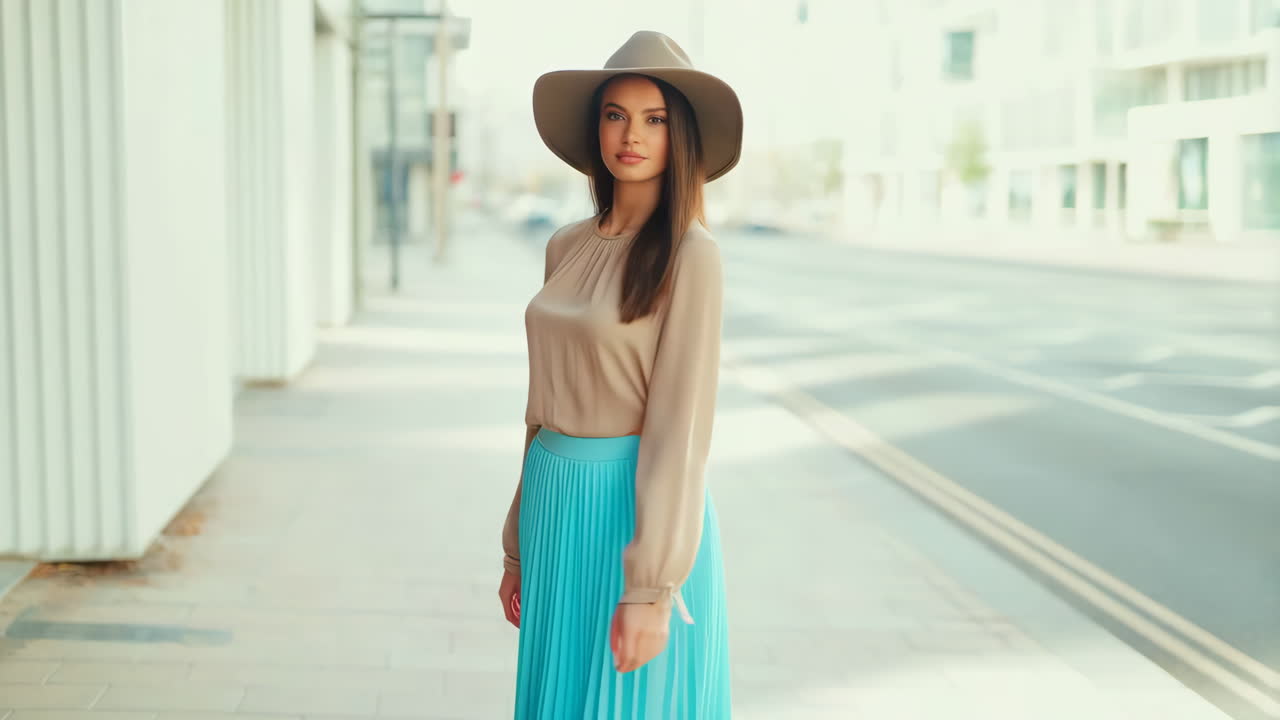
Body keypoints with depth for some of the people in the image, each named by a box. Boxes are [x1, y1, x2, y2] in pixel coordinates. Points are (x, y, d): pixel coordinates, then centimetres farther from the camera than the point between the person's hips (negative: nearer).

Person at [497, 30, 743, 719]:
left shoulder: (689, 255, -12)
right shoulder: (567, 247, 8)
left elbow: (681, 427, -17)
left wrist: (649, 590, -19)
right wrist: (519, 546, 15)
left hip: (638, 516, -7)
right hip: (557, 507, 7)